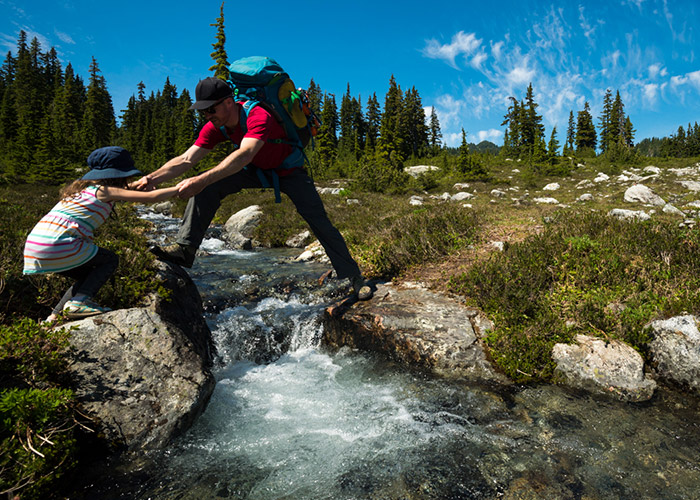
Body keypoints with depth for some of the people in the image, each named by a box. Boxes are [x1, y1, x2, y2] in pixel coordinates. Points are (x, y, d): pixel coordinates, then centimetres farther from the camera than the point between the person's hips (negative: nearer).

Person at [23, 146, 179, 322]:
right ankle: (79, 301, -8)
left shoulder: (84, 187, 21)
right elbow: (152, 197, -8)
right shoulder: (106, 191, -4)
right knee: (110, 260, 7)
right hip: (58, 245, -9)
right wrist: (178, 188, 1)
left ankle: (55, 316, 17)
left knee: (91, 276, 22)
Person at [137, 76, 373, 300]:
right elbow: (186, 159, -17)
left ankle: (355, 279, -3)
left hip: (289, 171, -5)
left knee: (320, 223, -14)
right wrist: (152, 179, -31)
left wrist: (201, 180, -60)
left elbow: (244, 155, -51)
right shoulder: (216, 127, -13)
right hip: (257, 171, 6)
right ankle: (185, 248, -16)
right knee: (208, 187, -17)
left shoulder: (258, 116, -35)